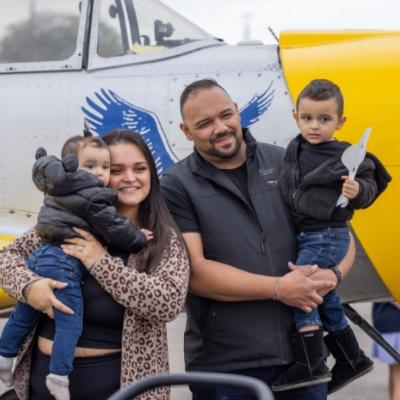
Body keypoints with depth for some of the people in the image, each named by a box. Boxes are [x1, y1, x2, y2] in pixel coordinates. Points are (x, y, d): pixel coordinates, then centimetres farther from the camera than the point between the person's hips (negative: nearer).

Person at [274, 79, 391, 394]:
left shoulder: (346, 157, -13)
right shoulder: (296, 150, 6)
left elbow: (370, 185, -11)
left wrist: (358, 191, -31)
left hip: (327, 236, -8)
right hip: (304, 235, 8)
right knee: (324, 296, 16)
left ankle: (311, 365, -13)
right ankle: (352, 360, 32)